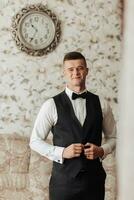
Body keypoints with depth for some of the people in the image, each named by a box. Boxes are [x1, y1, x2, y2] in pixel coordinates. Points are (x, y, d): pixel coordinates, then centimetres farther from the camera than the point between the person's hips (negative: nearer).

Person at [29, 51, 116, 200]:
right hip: (63, 180, -2)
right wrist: (62, 152, -13)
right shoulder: (51, 105, -4)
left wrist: (102, 150, -6)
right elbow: (35, 141, 0)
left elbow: (112, 137, 14)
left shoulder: (101, 104, 4)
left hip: (94, 178, 2)